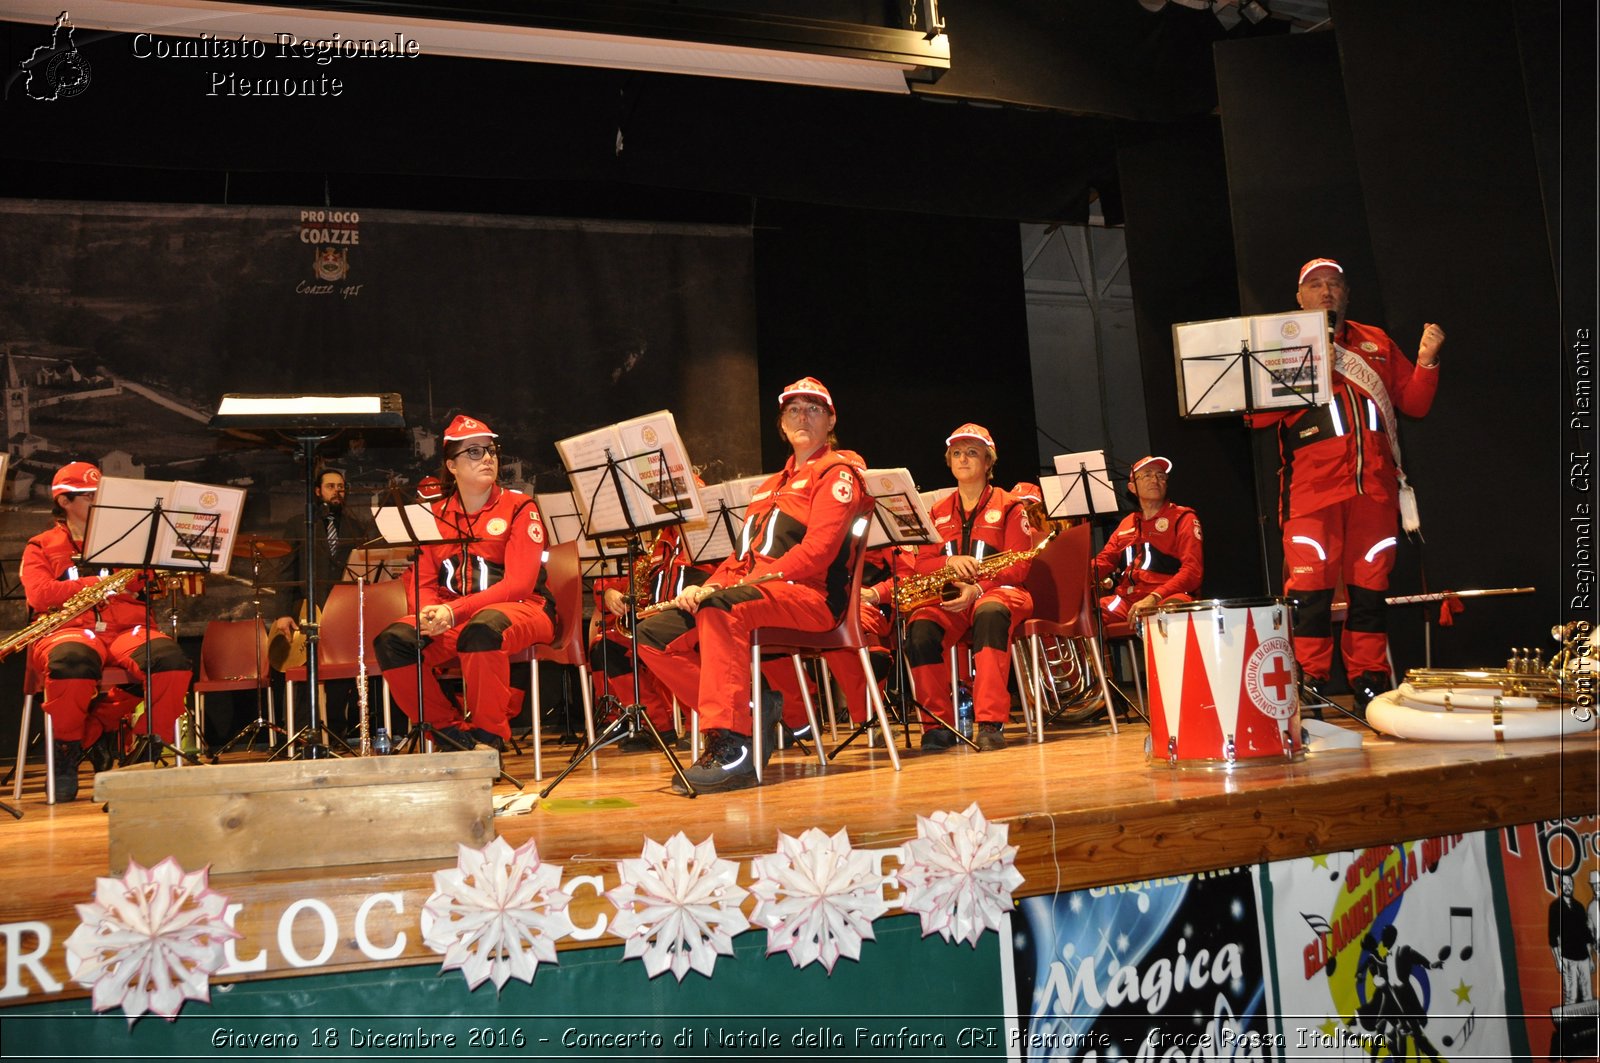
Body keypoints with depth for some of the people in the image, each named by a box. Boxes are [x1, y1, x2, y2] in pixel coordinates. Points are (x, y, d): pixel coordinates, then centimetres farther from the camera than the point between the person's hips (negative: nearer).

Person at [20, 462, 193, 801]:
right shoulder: (41, 547, 17)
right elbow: (39, 594, -3)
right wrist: (101, 583, -11)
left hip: (127, 628, 2)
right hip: (70, 629, -2)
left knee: (170, 660, -32)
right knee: (71, 661, -40)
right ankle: (67, 750, -14)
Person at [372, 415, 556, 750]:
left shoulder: (519, 507, -2)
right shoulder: (435, 515, 11)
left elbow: (519, 583, -13)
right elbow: (425, 583, 9)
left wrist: (454, 611, -24)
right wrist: (430, 612, -17)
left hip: (521, 610, -4)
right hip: (451, 618, 5)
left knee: (483, 628, -39)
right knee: (392, 641, -20)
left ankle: (488, 735, -20)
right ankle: (452, 730, -7)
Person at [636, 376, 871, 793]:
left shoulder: (838, 472, 3)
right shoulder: (771, 486, 29)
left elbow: (817, 551, -12)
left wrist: (733, 586, -18)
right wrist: (709, 585, 0)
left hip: (810, 596, -8)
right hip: (747, 595, 8)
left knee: (719, 609, -38)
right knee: (653, 634, -9)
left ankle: (733, 745, -38)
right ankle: (750, 708, -11)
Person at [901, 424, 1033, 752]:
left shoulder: (1009, 506, 9)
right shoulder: (937, 512, 20)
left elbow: (1018, 566, -1)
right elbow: (920, 565, 12)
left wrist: (977, 588, -18)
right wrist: (949, 562, -12)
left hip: (999, 592, -3)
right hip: (948, 596, 3)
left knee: (989, 613, -41)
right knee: (920, 627, -32)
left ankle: (991, 722, -44)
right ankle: (939, 724, -22)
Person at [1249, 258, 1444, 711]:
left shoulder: (1377, 343, 21)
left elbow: (1414, 403, 19)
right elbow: (1257, 414, 0)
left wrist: (1425, 362, 2)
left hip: (1374, 486, 3)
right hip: (1313, 487, -3)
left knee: (1370, 587, 4)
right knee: (1311, 588, -9)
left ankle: (1370, 687, 11)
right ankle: (1309, 688, -4)